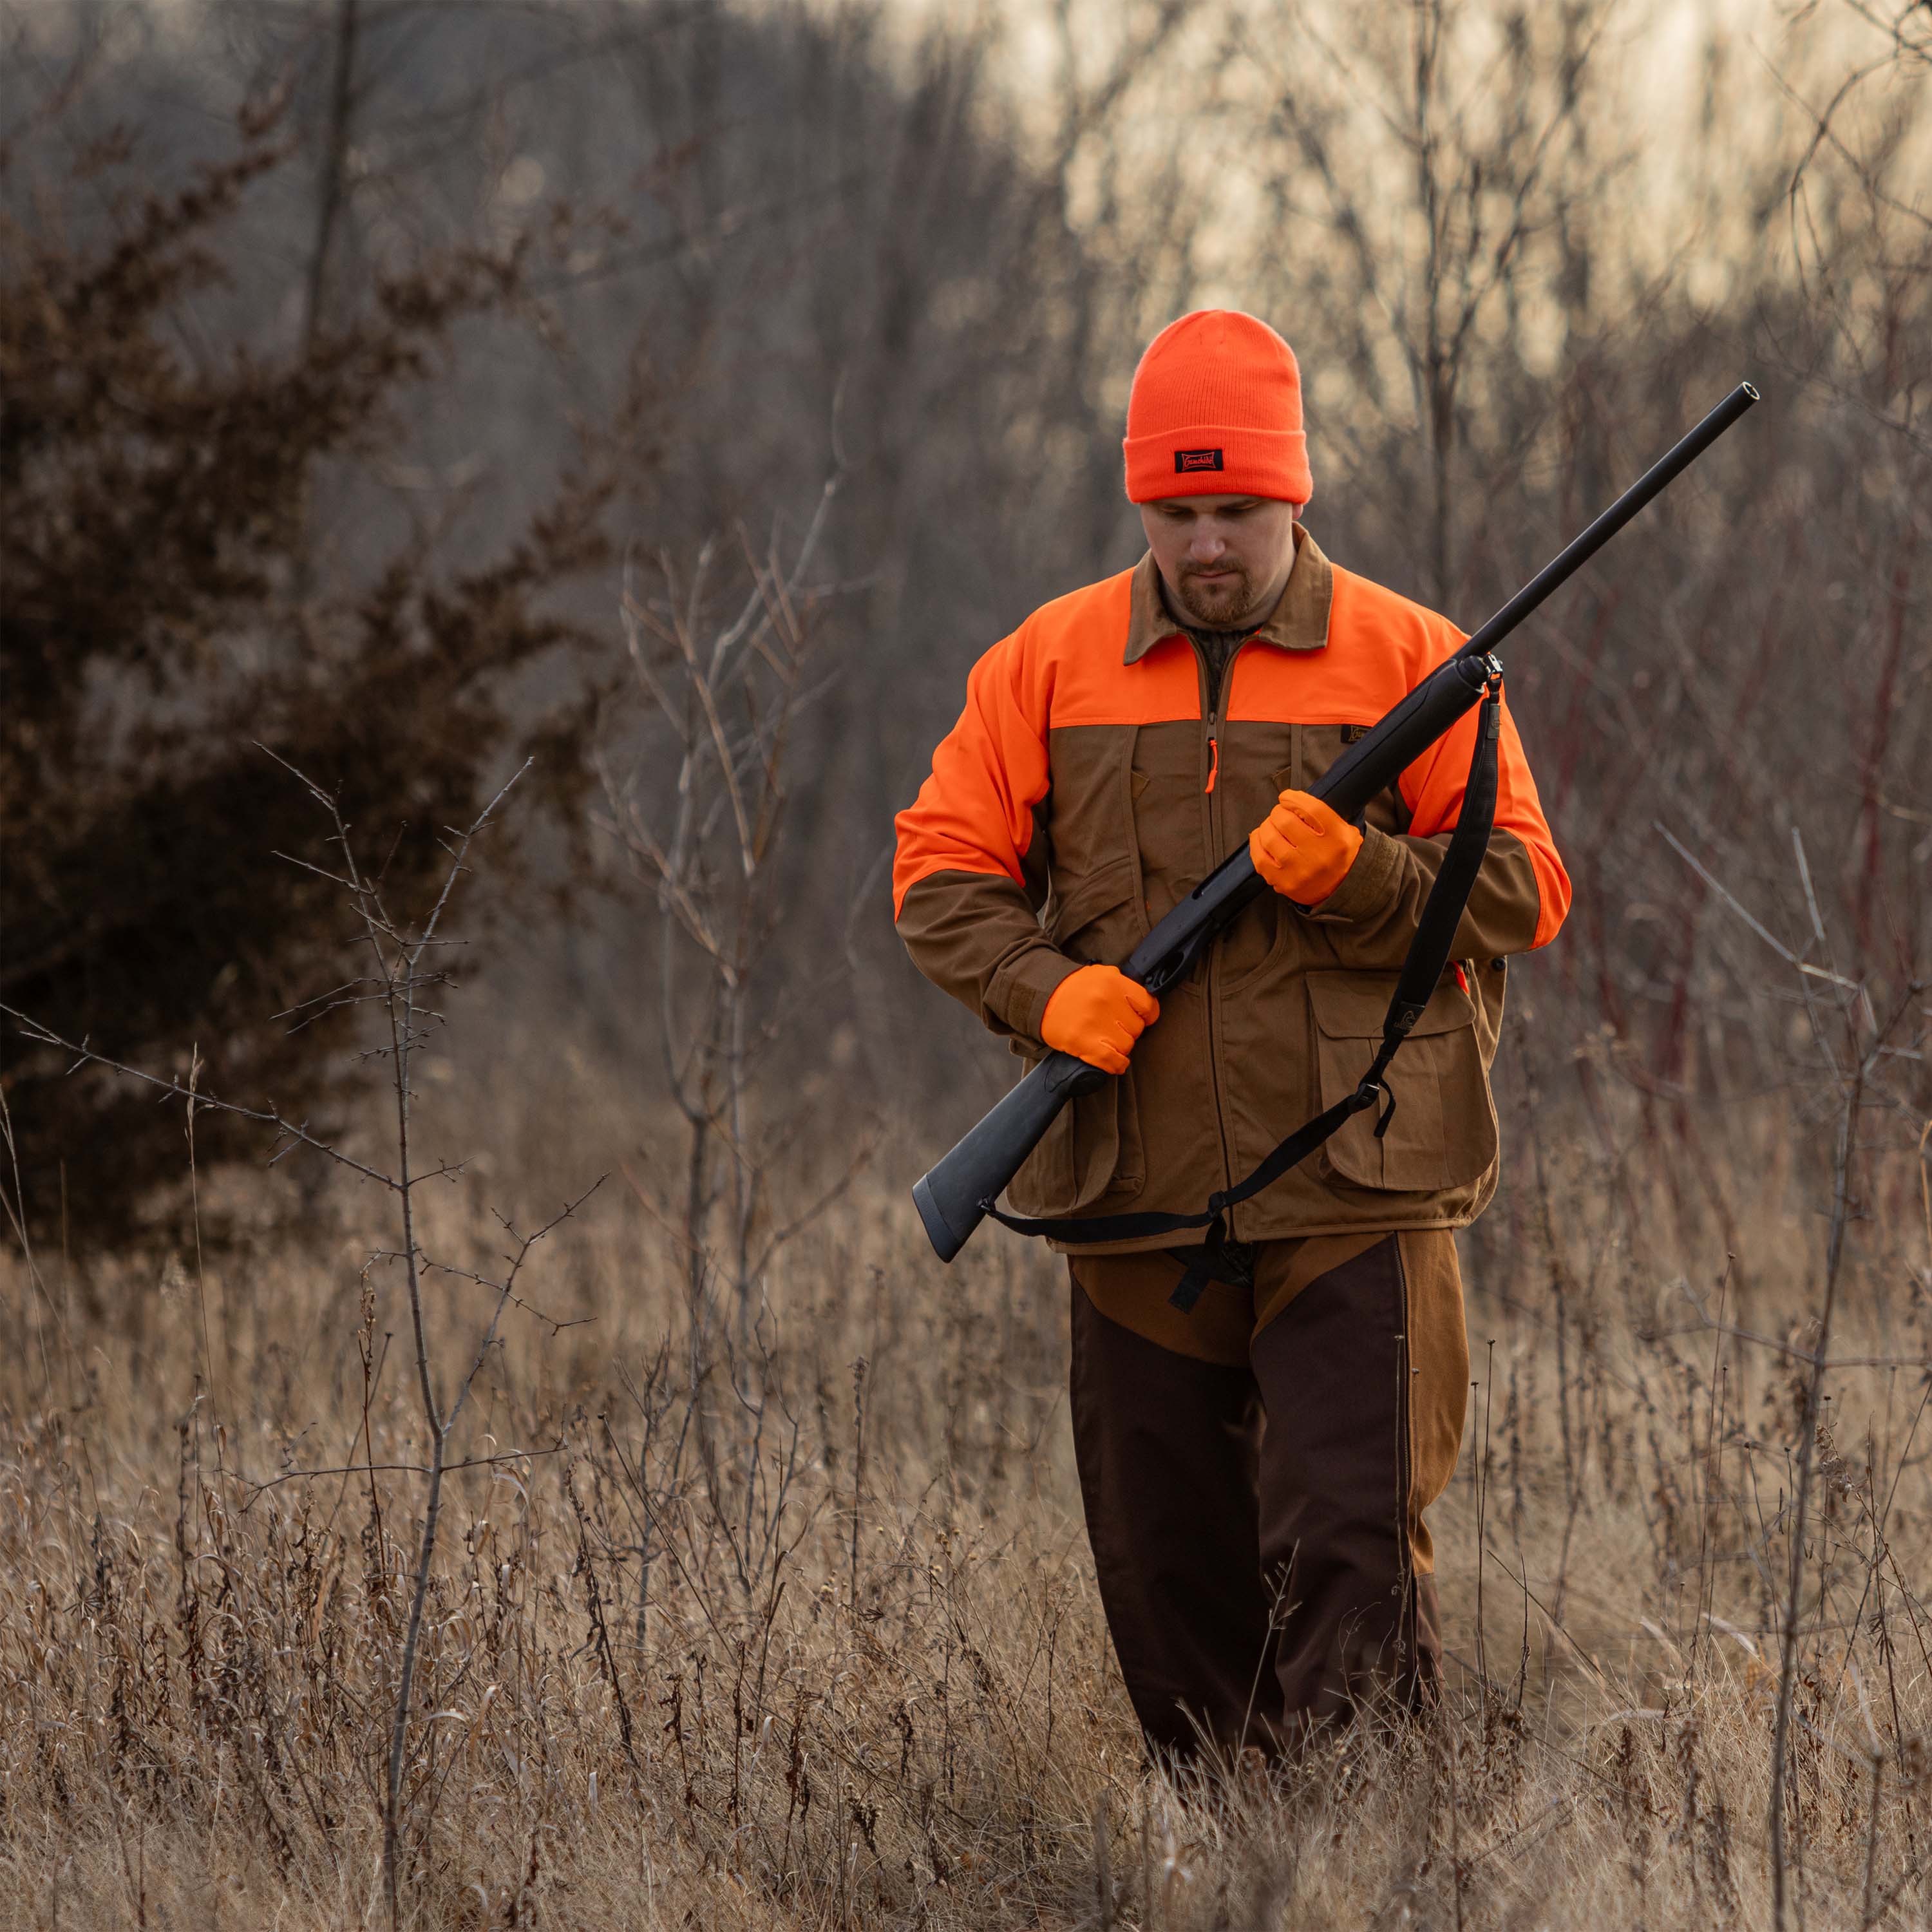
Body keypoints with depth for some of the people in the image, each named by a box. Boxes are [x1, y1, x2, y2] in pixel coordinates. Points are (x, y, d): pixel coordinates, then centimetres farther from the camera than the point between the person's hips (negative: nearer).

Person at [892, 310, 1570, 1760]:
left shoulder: (1412, 660, 3)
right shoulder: (1048, 666, 9)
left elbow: (1522, 889, 1)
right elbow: (942, 872, 9)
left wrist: (1360, 877, -16)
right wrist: (1043, 991, -9)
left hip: (1356, 1198, -3)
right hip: (1137, 1201, 3)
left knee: (1352, 1553, -11)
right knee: (1167, 1571, 8)